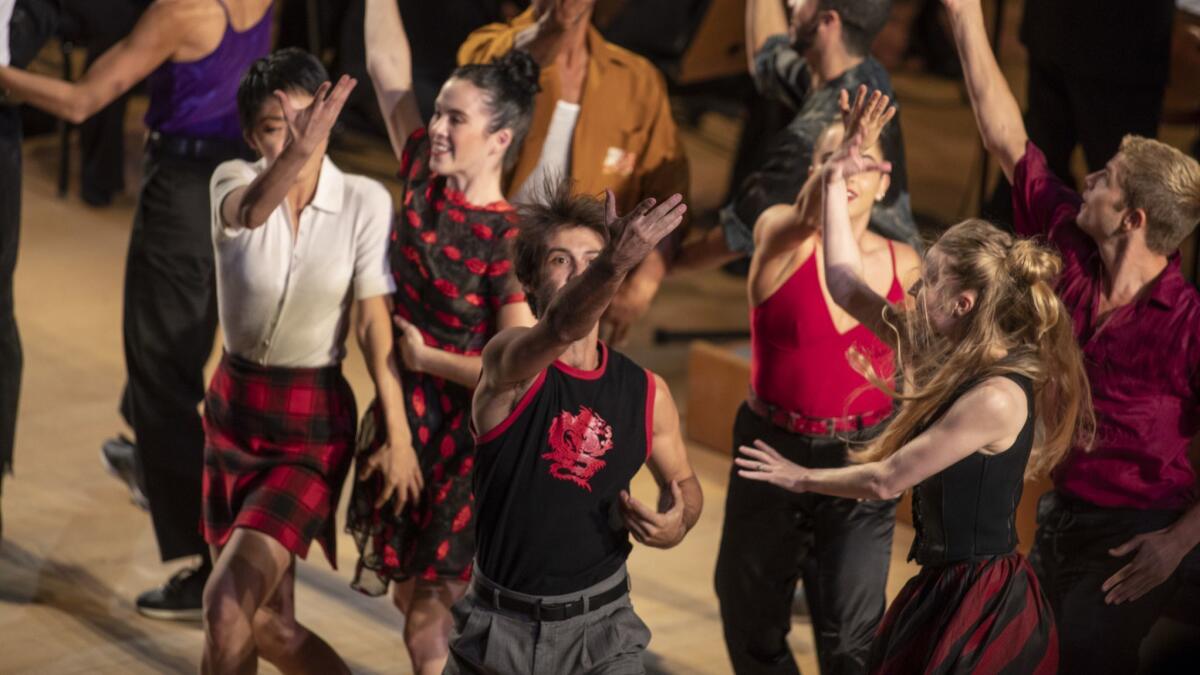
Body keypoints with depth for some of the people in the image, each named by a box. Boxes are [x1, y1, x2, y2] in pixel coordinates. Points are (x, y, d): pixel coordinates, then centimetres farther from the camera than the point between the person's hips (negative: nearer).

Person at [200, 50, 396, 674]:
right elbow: (250, 212, -34)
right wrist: (297, 152, -55)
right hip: (234, 410, 4)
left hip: (315, 422, -3)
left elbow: (373, 323, -8)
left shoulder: (365, 201, -11)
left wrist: (397, 434, -12)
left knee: (227, 603, -19)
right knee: (268, 625, 12)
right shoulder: (234, 181, -9)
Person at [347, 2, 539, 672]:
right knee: (411, 595, 16)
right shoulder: (424, 177, -3)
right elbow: (388, 66, -1)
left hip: (468, 437, -7)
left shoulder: (509, 239, -20)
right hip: (401, 417, 7)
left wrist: (423, 357, -12)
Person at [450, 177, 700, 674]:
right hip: (500, 625, -1)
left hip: (601, 627, 1)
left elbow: (683, 481, 16)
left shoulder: (647, 393, -1)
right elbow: (560, 330, -36)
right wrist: (618, 261, -55)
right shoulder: (509, 360, -12)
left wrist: (677, 525, -8)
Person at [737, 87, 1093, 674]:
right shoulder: (946, 355, 4)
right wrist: (836, 183, 9)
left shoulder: (997, 398, -22)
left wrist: (801, 477, -2)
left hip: (980, 603, -9)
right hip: (941, 587, 9)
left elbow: (885, 479, -18)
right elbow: (847, 287, 12)